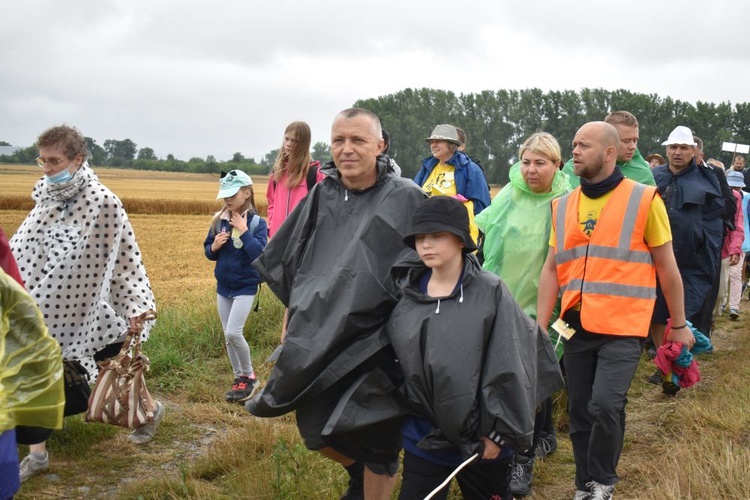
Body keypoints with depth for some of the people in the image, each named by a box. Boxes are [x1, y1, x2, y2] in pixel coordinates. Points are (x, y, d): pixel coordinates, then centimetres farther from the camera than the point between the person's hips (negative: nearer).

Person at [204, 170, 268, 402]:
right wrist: (214, 247, -14)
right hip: (223, 286, 6)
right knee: (228, 336, 10)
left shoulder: (257, 223, -13)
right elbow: (208, 251, 7)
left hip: (245, 287, -6)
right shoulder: (219, 221, 1)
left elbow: (260, 255, -23)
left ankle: (249, 375, 7)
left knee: (233, 332, -14)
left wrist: (244, 231, -24)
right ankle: (239, 378, 25)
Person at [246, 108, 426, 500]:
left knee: (377, 442, 7)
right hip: (319, 338, 5)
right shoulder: (320, 196, 5)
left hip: (376, 341, -4)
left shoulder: (405, 198, -8)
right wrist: (294, 314, 14)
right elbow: (290, 263, 15)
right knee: (315, 430, 14)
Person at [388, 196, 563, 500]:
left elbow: (507, 368, -12)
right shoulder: (409, 295, 0)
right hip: (424, 435, 3)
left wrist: (499, 431, -12)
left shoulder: (490, 292, -12)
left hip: (480, 435, -3)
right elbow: (394, 360, 8)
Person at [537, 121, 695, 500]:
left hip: (622, 328, -4)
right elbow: (552, 268, 8)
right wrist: (540, 326, 3)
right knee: (580, 411, 11)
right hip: (576, 327, 5)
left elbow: (666, 267, 1)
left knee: (606, 405, -15)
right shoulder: (563, 205, 8)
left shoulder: (644, 199, -4)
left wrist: (679, 324, 5)